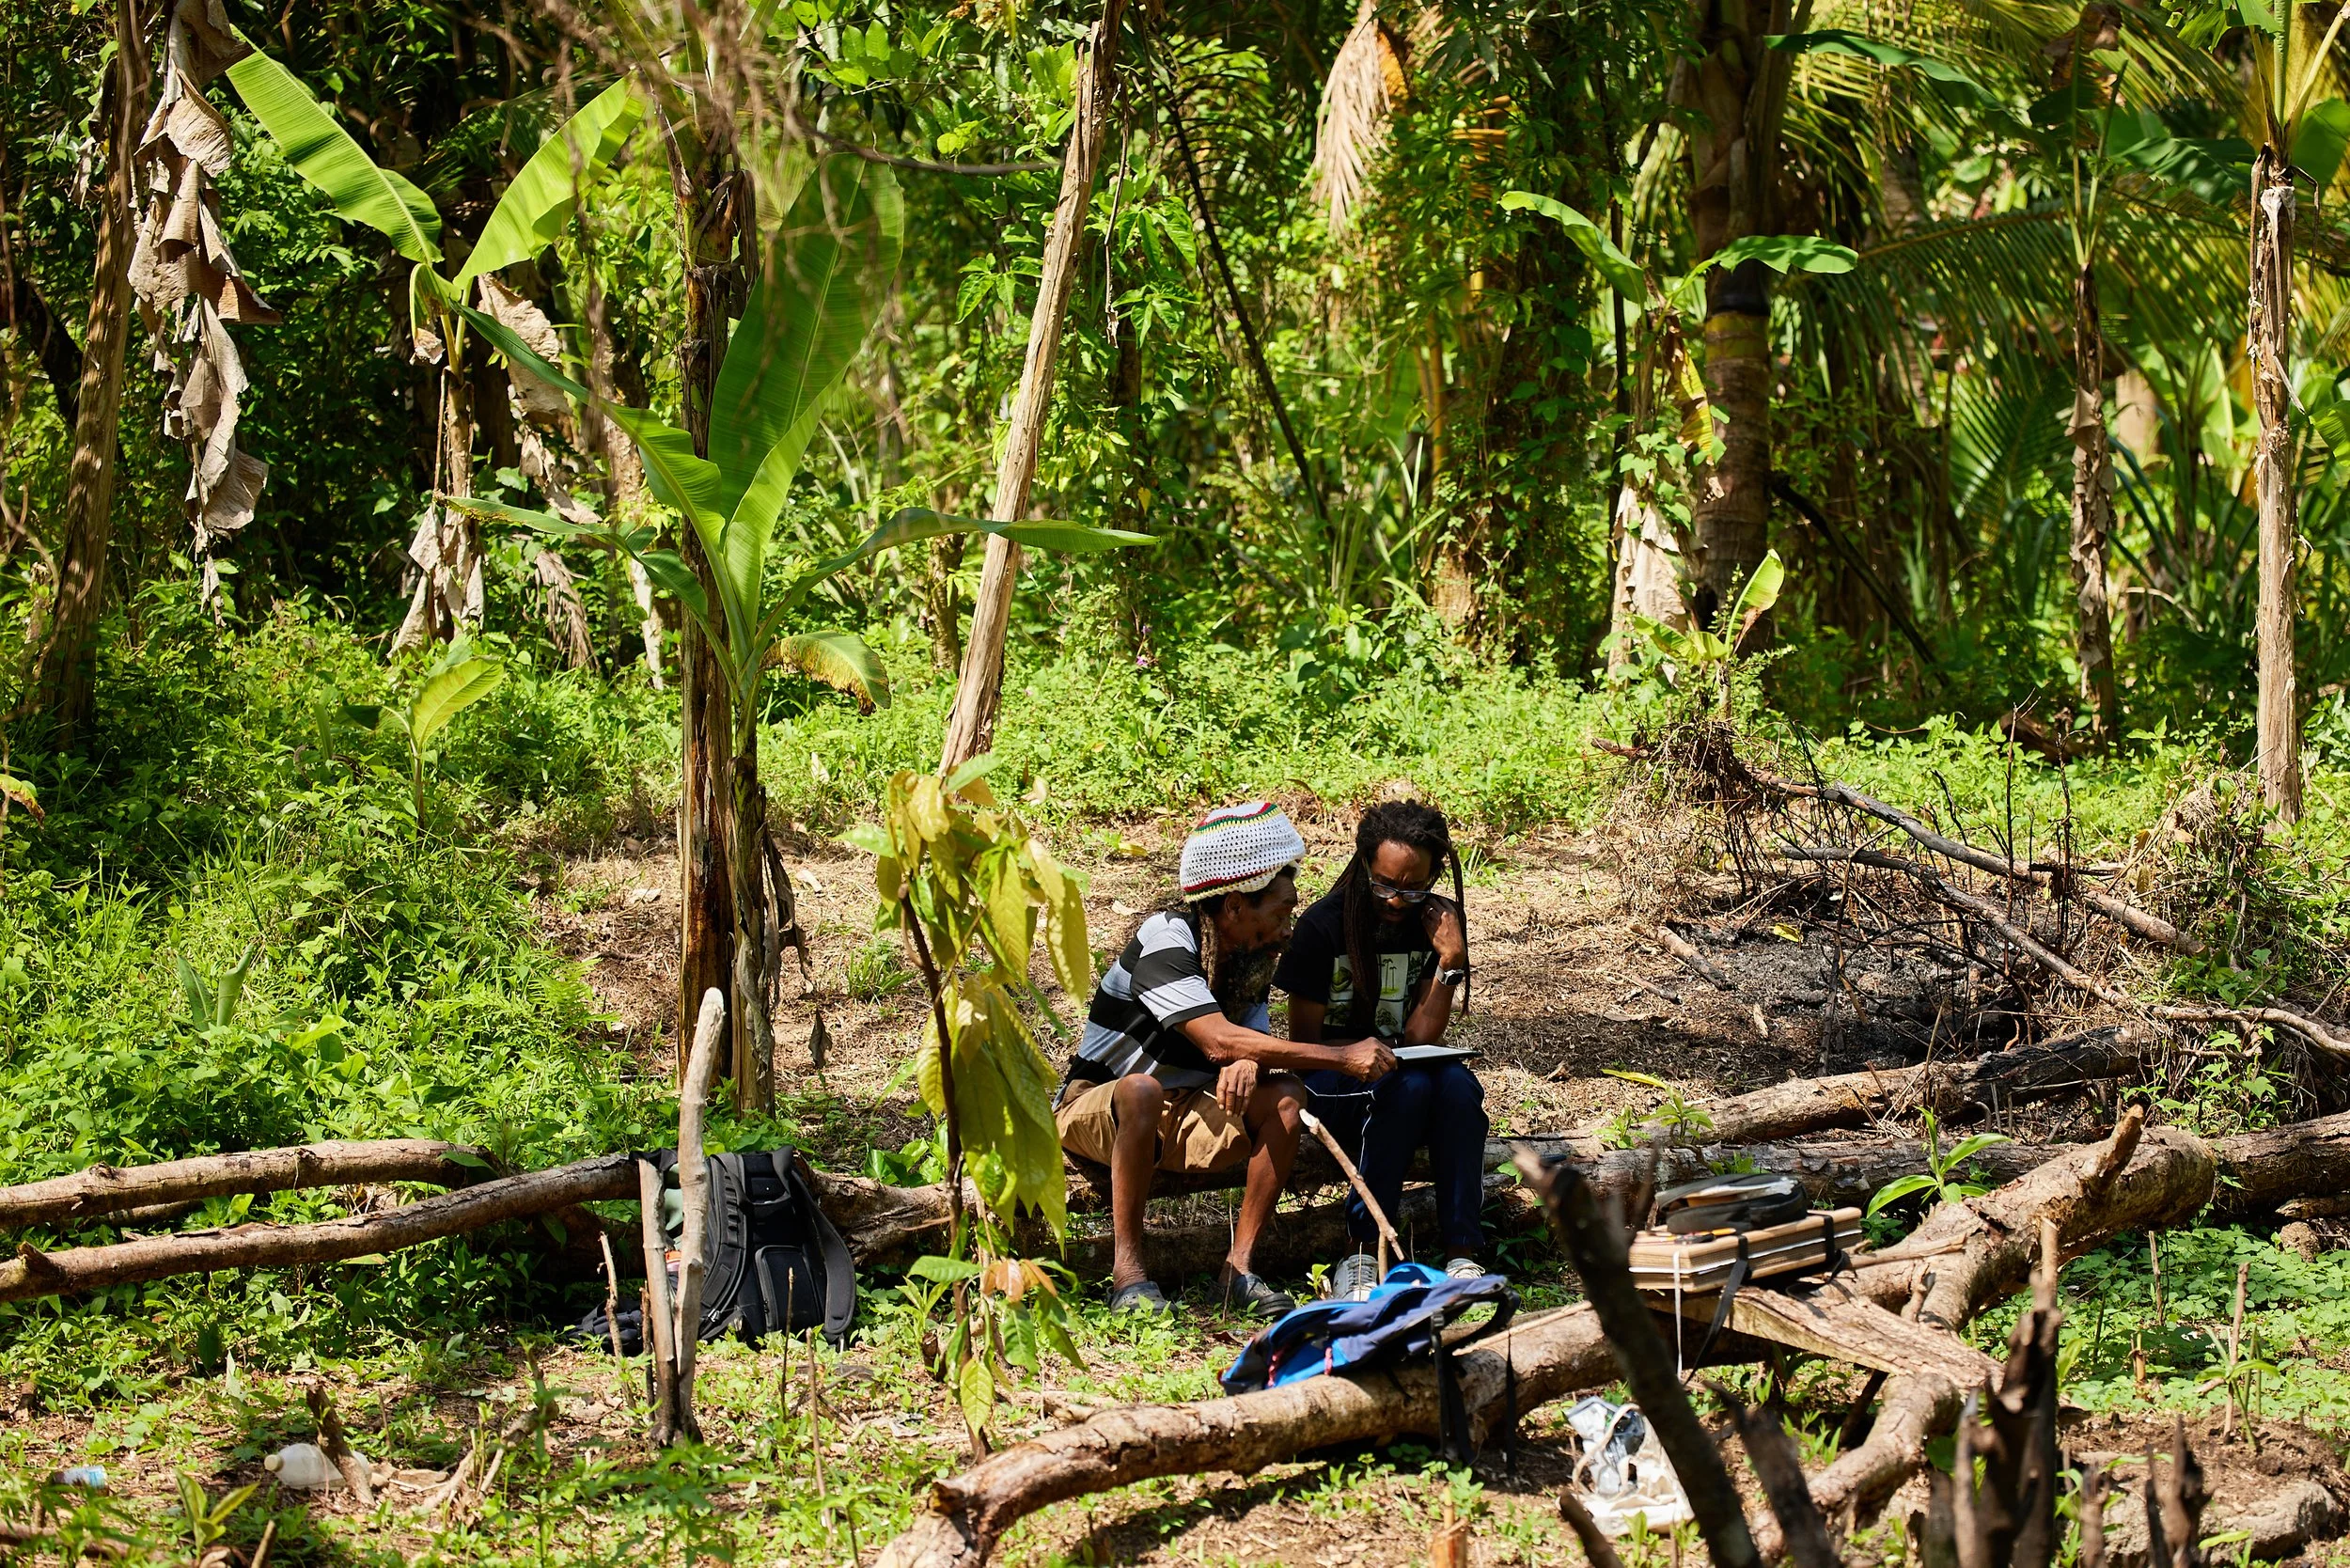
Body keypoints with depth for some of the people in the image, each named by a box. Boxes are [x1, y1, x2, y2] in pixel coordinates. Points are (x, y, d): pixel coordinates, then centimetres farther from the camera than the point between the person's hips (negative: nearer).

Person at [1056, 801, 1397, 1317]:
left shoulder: (1257, 950, 0)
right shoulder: (1167, 940, -25)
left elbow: (1253, 1040, -4)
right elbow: (1218, 1041, -36)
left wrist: (1248, 1064, -31)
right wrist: (1341, 1057, -36)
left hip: (1180, 1119, 7)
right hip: (1095, 1109, -7)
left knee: (1285, 1096, -17)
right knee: (1143, 1090, -40)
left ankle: (1240, 1265, -19)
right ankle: (1127, 1267, -32)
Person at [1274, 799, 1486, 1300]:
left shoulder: (1439, 922, -1)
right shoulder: (1324, 925, -11)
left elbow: (1420, 1038, -7)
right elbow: (1303, 1043, -6)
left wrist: (1450, 960, -17)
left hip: (1401, 1066, 4)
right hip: (1331, 1080, -4)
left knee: (1457, 1083, -30)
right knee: (1410, 1087, -35)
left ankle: (1463, 1253, -32)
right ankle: (1363, 1254, -34)